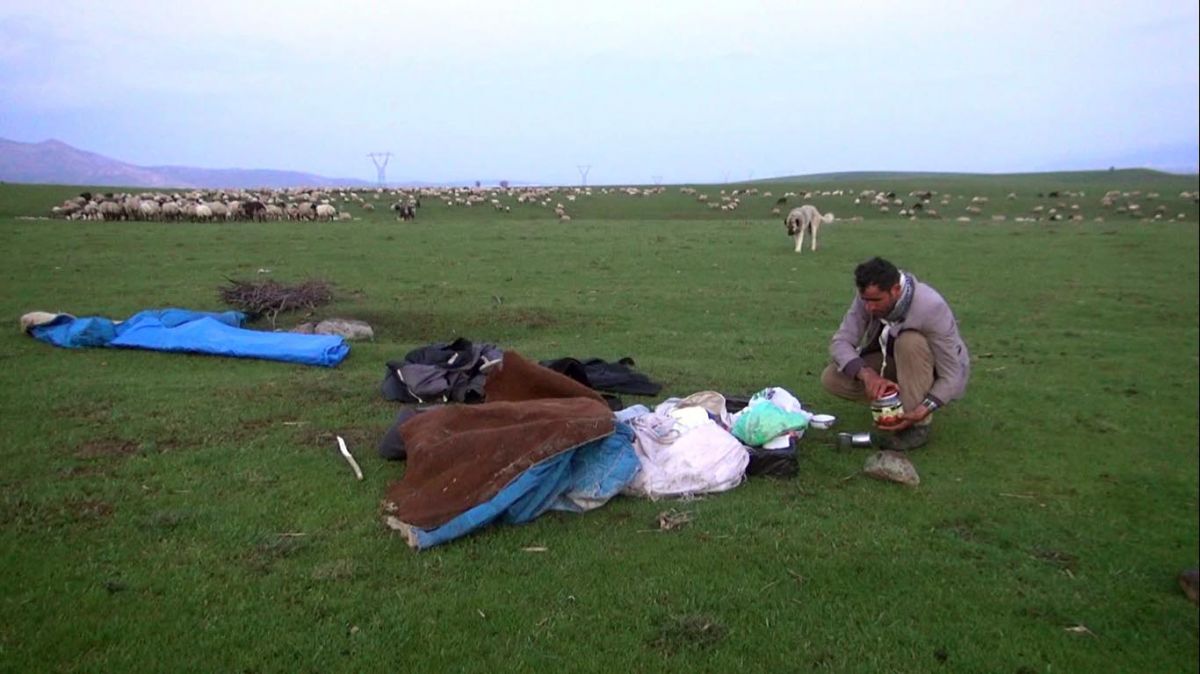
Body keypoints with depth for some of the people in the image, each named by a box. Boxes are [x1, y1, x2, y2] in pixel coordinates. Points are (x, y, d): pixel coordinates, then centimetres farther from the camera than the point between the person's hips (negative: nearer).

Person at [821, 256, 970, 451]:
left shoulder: (931, 308, -33)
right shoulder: (869, 297, -20)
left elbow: (952, 377, -29)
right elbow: (840, 342, -22)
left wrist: (920, 412, -42)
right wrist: (867, 375, -41)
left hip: (936, 374, -4)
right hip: (893, 363, 4)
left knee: (910, 342, -36)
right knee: (831, 379, -17)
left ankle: (918, 426, -22)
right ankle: (897, 401, 3)